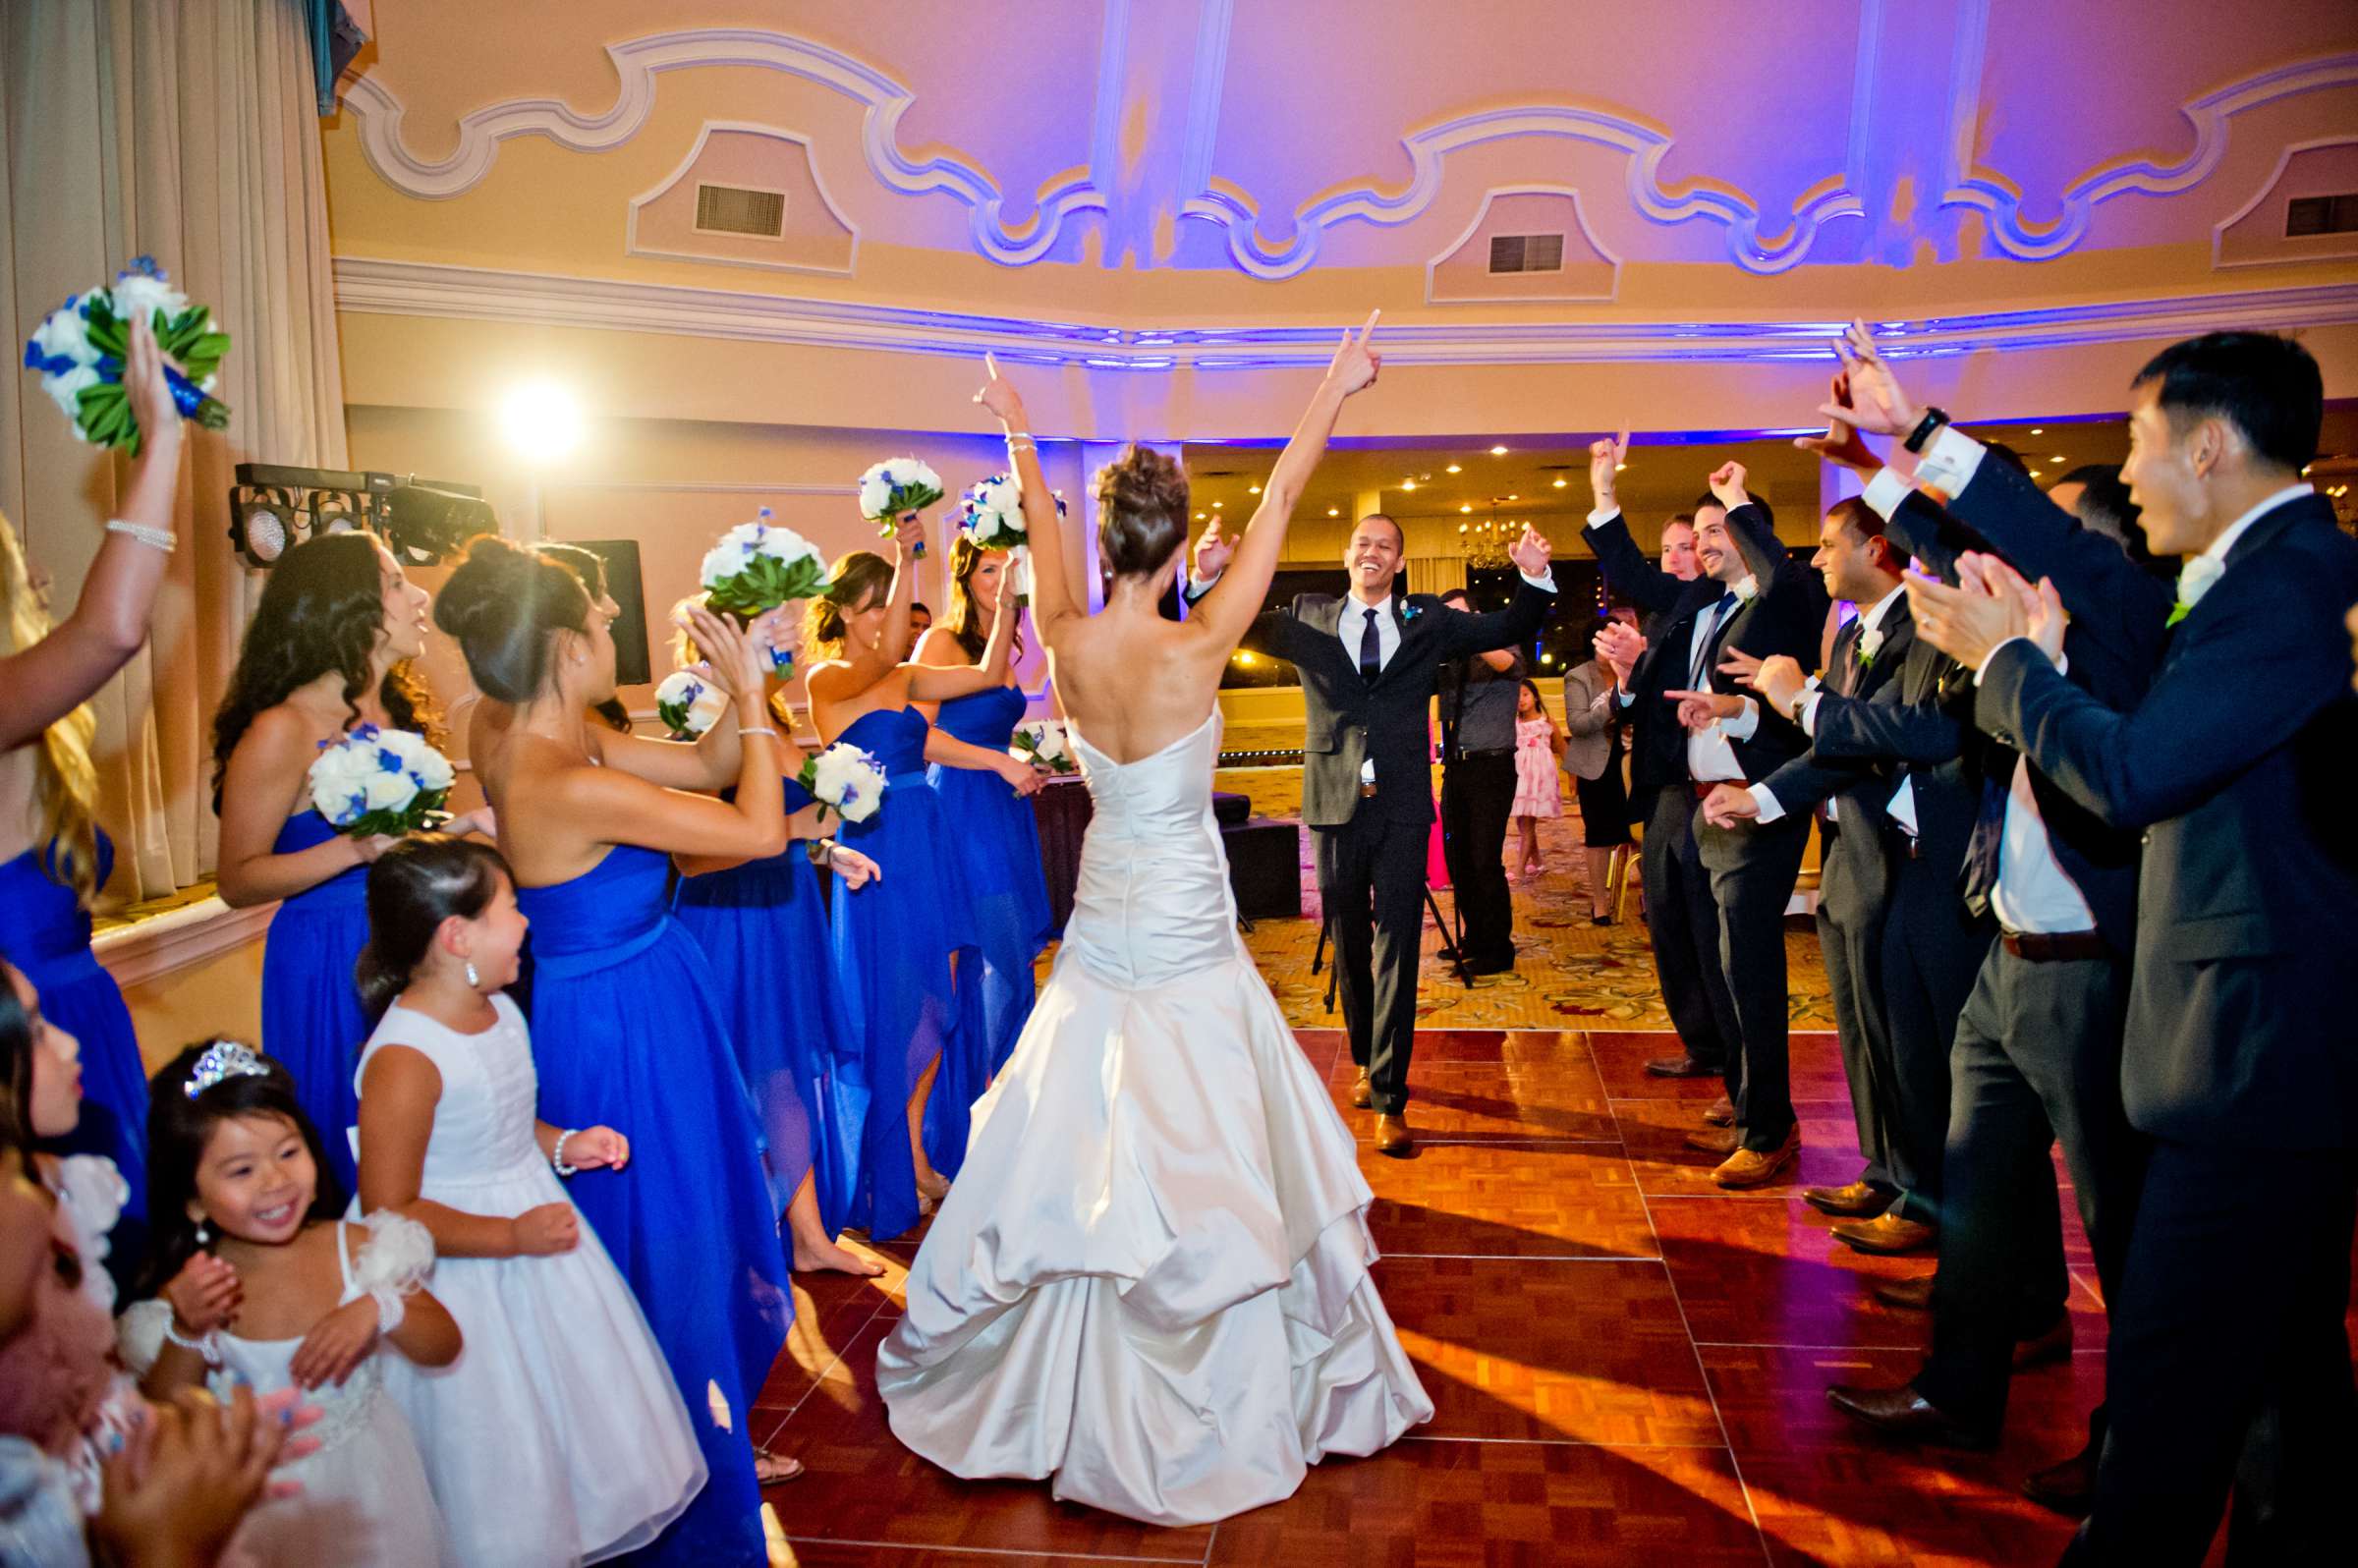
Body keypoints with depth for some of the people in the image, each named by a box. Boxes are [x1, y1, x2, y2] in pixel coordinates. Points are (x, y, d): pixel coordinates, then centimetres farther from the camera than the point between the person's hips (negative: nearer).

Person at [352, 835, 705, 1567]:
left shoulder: (499, 1011, -4)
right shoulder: (404, 1058, -29)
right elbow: (388, 1215, -26)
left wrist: (563, 1145, -1)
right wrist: (514, 1236, -26)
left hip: (533, 1224, 9)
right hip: (468, 1282, -8)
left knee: (581, 1413, 24)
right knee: (499, 1460, 9)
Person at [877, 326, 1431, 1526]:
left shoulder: (1066, 644, -9)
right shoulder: (1196, 650, -20)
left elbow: (1042, 530, 8)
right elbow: (1277, 508, -11)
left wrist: (1018, 434, 27)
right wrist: (1334, 392, 0)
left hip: (1100, 934, 5)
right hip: (1188, 944, -5)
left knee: (1071, 1153, 17)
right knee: (1203, 1166, 6)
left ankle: (1048, 1391, 35)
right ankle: (1221, 1408, 20)